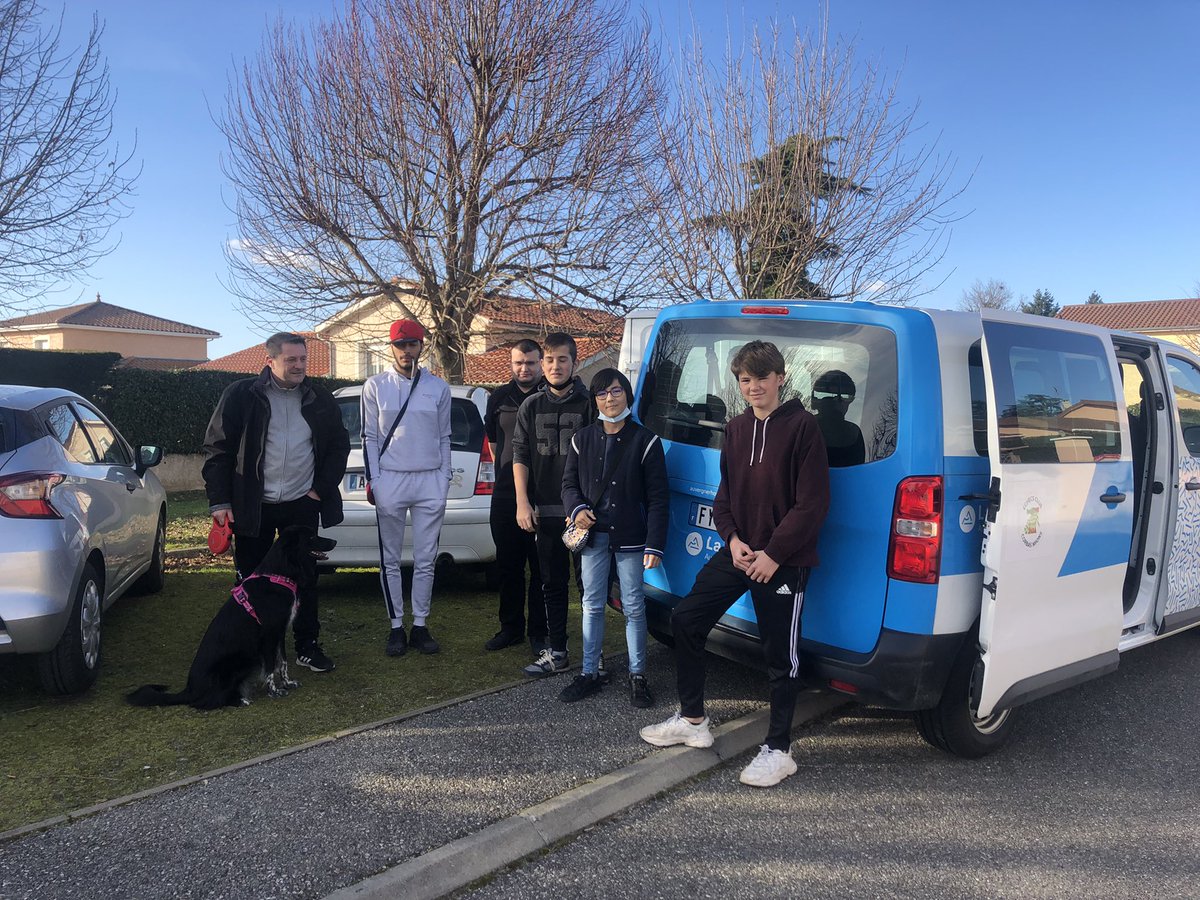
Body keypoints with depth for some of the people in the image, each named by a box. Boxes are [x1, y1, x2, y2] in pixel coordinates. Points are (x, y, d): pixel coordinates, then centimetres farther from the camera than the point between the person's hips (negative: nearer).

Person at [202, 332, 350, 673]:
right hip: (252, 505, -2)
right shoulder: (241, 396, -4)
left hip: (302, 505, 2)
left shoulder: (320, 399, 4)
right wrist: (219, 501, -8)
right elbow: (217, 449, -3)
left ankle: (307, 645, 22)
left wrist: (322, 488, 2)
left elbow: (339, 445, 11)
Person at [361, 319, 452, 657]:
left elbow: (444, 438, 11)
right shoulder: (375, 386, 5)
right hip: (390, 481, -1)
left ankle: (420, 626, 15)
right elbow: (370, 437, 5)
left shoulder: (439, 388, 7)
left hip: (430, 482, 1)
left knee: (425, 562, 5)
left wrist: (444, 481, 5)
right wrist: (373, 480, -3)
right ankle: (397, 627, 14)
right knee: (391, 561, 4)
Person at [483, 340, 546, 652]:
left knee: (542, 569, 3)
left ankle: (539, 633, 14)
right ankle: (510, 627, 25)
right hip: (505, 495, 4)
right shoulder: (499, 398, 10)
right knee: (508, 567, 12)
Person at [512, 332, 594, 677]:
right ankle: (556, 653, 22)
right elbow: (520, 455, 8)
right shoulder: (532, 406, 9)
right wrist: (523, 502, -2)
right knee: (553, 584, 12)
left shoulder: (589, 404, -2)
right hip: (545, 512, 4)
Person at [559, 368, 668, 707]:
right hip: (593, 535, 3)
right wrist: (577, 509, -10)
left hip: (630, 538, -3)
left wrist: (655, 544, -13)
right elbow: (569, 482, 12)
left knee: (633, 607, 5)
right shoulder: (582, 439, 6)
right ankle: (589, 673, 23)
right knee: (592, 606, 11)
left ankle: (637, 676, 19)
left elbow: (657, 497, -6)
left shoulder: (645, 441, -5)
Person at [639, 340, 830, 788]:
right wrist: (733, 540, -4)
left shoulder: (802, 426, -10)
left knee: (780, 653, 2)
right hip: (738, 551, 7)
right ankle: (692, 721, 24)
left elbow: (812, 504, -13)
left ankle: (778, 750, 19)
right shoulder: (736, 428, 10)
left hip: (783, 561, -7)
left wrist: (773, 554, -15)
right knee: (686, 620, 8)